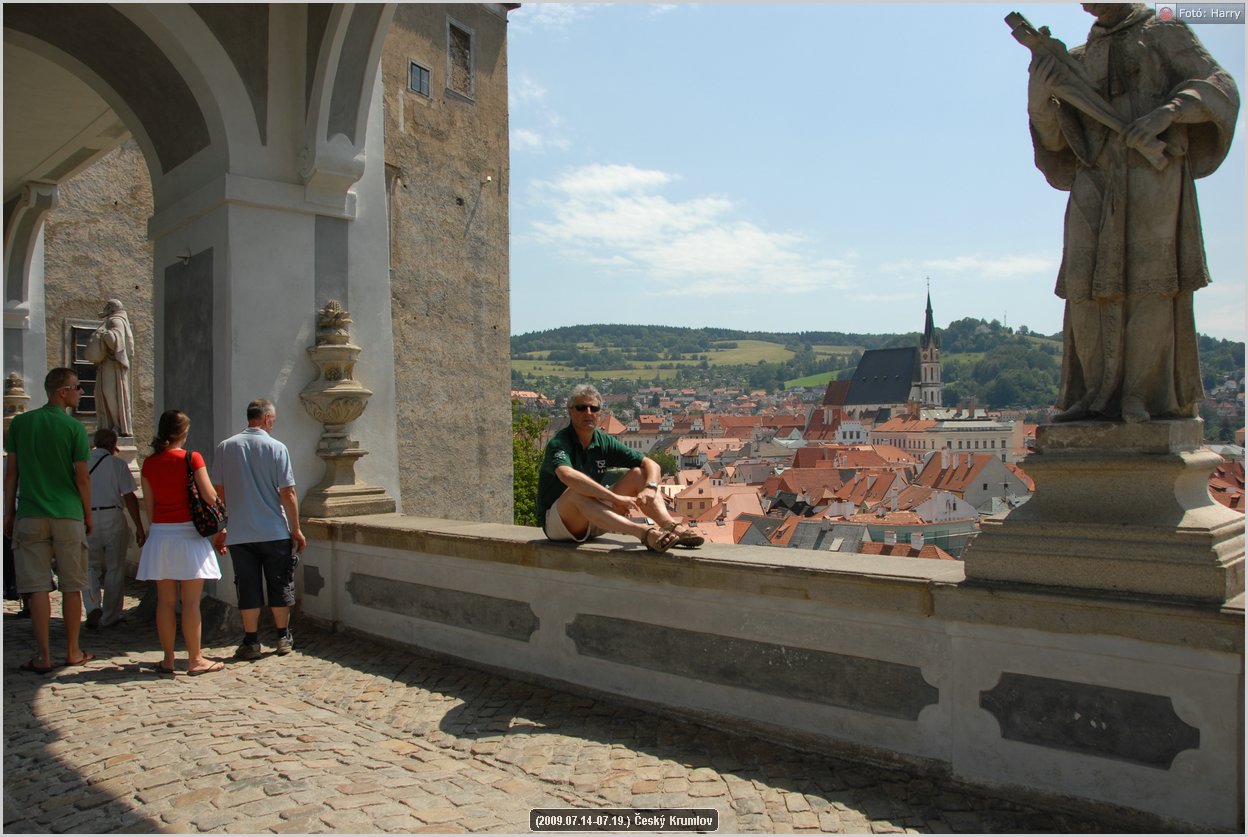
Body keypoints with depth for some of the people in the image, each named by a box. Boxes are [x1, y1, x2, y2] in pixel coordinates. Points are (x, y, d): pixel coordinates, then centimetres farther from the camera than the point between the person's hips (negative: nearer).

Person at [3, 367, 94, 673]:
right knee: (72, 587, 7)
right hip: (68, 516, -2)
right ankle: (73, 652, 14)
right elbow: (82, 478, -5)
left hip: (30, 516, 2)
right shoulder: (74, 427, -6)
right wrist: (88, 515, 6)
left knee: (38, 587, 4)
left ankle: (43, 656, 5)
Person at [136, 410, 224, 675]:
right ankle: (195, 659, 7)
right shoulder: (192, 459, -9)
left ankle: (168, 659, 16)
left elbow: (148, 506, 8)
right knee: (191, 601, 1)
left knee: (166, 601, 10)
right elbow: (210, 496, -13)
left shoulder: (149, 464, 4)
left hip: (160, 534, 4)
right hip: (188, 534, -4)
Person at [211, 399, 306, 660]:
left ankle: (251, 642, 13)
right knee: (280, 586, 11)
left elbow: (218, 492, 5)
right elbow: (288, 494, -9)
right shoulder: (276, 448, -7)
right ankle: (283, 638, 20)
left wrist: (220, 530, 15)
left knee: (248, 589, 9)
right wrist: (296, 529, -1)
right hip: (275, 532, -2)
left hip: (239, 534, 2)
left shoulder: (225, 447, 2)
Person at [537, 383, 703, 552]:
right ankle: (645, 533, -52)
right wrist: (615, 498, -43)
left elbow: (651, 465, 0)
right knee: (578, 492, -38)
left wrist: (650, 488, -23)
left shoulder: (604, 442, 2)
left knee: (638, 474, -5)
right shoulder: (558, 443, -17)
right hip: (555, 522, -6)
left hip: (594, 524, 6)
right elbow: (567, 476, -40)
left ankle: (672, 527, -29)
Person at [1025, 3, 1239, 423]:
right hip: (1095, 185, 4)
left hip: (1153, 174, -3)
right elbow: (1055, 139, 12)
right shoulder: (1078, 60, 22)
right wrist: (1039, 97, -6)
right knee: (1087, 285, -6)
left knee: (1150, 281, -9)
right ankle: (1100, 395, -2)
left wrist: (1167, 112, -15)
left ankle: (1149, 396, -6)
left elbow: (1221, 88, 2)